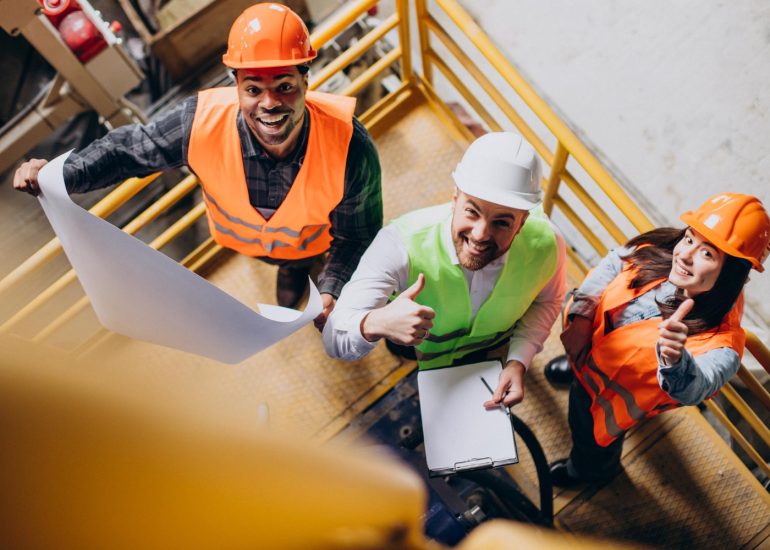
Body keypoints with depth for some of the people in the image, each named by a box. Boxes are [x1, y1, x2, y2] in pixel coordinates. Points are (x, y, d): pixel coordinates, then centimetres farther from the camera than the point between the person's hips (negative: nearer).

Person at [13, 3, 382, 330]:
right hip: (248, 237, 2)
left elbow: (357, 236, -29)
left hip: (320, 237, -1)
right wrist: (61, 175, -34)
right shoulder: (201, 122, -39)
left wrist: (330, 293, -43)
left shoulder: (349, 146, -42)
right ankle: (293, 269, 73)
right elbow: (131, 147, -21)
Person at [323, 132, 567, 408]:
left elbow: (547, 301, -8)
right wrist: (375, 324, -66)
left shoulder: (546, 244, -33)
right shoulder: (402, 243, -43)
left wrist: (518, 362, -23)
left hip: (494, 355, 3)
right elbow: (334, 340, -43)